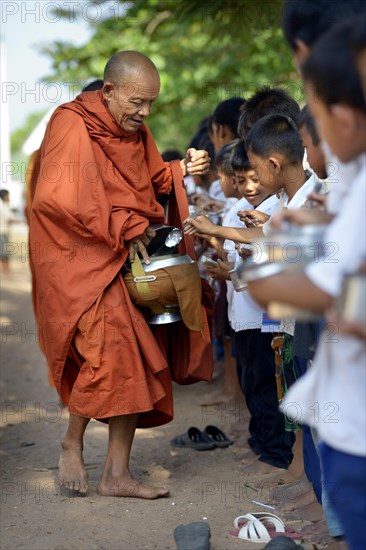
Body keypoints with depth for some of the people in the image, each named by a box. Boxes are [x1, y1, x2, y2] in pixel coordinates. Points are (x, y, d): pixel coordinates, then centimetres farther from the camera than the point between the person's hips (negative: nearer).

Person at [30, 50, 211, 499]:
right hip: (78, 256, -7)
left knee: (133, 360, 1)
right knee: (110, 347, -20)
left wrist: (182, 171, 0)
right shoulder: (72, 125, -10)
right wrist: (123, 230, -15)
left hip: (127, 258, 7)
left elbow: (151, 180, 22)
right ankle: (72, 444, 5)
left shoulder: (135, 131, 16)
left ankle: (116, 475, 9)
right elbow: (57, 198, -20)